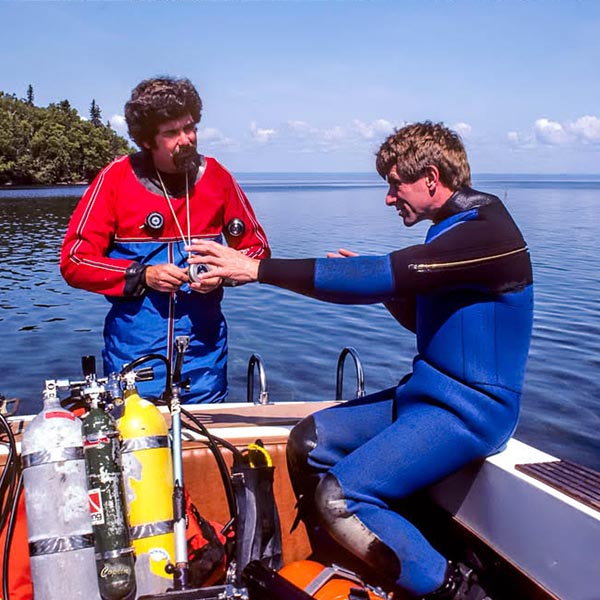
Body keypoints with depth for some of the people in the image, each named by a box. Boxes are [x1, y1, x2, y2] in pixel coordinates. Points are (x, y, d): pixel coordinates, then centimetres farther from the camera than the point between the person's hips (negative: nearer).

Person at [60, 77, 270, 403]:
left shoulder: (216, 177, 0)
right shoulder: (115, 178, -5)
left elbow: (256, 248, 8)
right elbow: (74, 261, -5)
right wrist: (142, 276, -17)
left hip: (203, 350, 2)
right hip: (133, 353, -2)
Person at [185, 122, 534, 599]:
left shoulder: (486, 233, -20)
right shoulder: (454, 228, 12)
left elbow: (374, 279, -28)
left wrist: (257, 269, -25)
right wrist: (376, 281, 3)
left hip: (469, 409, -10)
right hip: (426, 392, 10)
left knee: (340, 498, -19)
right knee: (309, 443, 6)